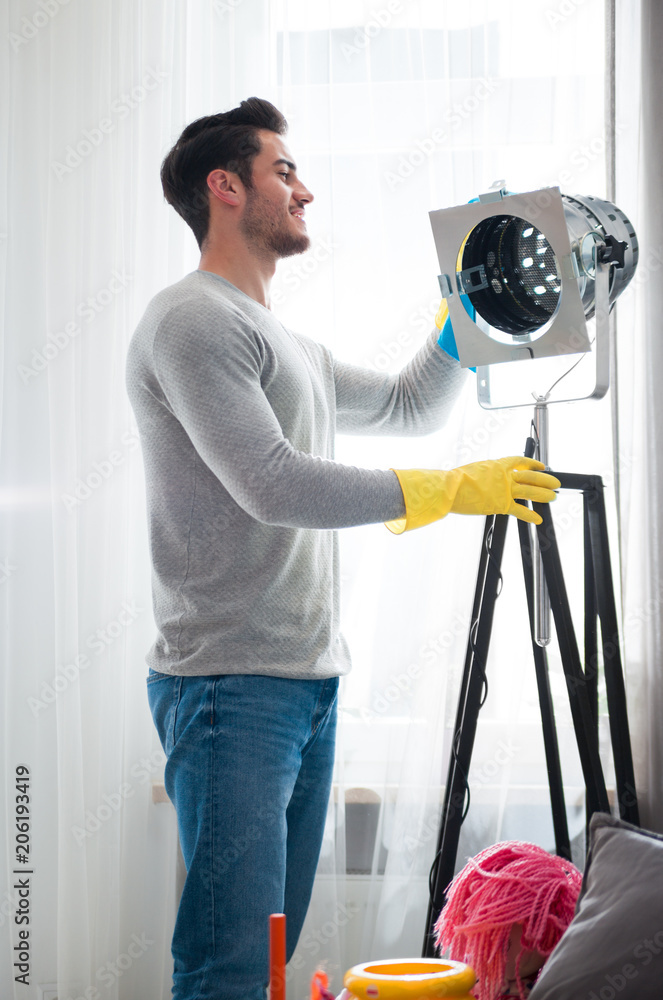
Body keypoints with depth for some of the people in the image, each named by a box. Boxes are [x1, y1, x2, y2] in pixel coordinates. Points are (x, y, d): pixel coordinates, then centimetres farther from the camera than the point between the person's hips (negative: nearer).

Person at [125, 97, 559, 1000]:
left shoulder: (290, 348, 23)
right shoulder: (193, 321, -7)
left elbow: (412, 406, 35)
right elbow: (273, 484, -17)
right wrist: (447, 490, -13)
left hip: (310, 684, 10)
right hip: (234, 684, -9)